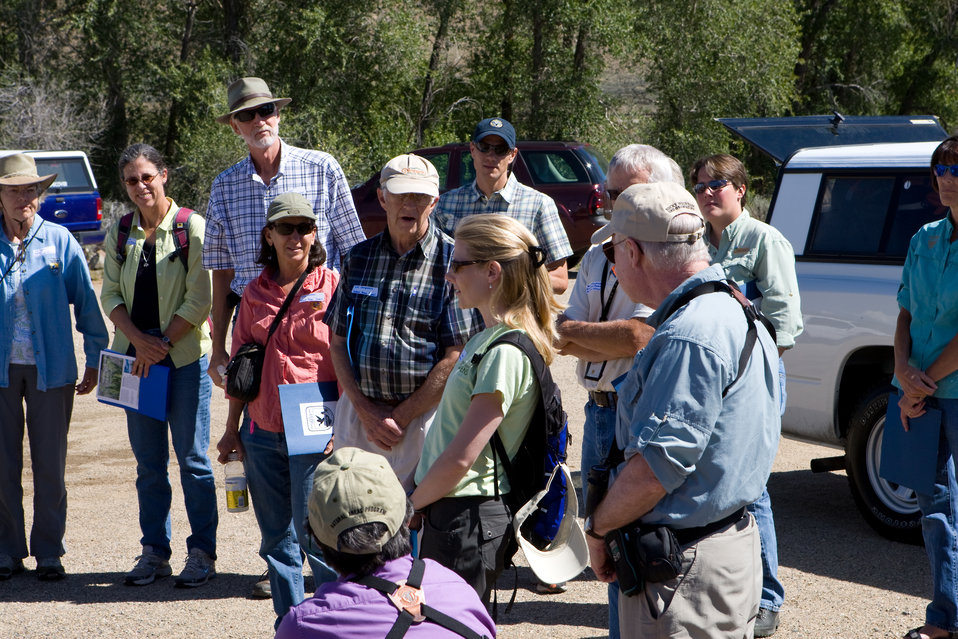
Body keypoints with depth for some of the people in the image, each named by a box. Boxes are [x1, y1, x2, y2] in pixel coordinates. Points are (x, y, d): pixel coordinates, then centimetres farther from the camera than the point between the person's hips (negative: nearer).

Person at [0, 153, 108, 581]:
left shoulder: (60, 241, 0)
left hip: (50, 369, -1)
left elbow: (85, 301, 5)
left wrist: (95, 359, 3)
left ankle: (48, 552, 14)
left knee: (49, 465, 3)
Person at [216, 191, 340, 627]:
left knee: (313, 535, -8)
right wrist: (231, 427, 15)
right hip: (263, 432, 5)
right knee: (276, 538, 10)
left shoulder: (333, 287, -2)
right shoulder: (255, 294, 12)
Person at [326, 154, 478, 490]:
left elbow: (454, 360, -9)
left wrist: (400, 417, -8)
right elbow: (338, 342, 10)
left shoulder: (452, 263, -5)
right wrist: (366, 410, -3)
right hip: (358, 410, 4)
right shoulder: (359, 257, 10)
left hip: (423, 415, -4)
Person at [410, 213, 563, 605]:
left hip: (469, 518, -9)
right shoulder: (488, 338, 12)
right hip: (450, 511, 9)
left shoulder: (506, 351, -19)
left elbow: (460, 458, -21)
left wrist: (411, 505, -8)